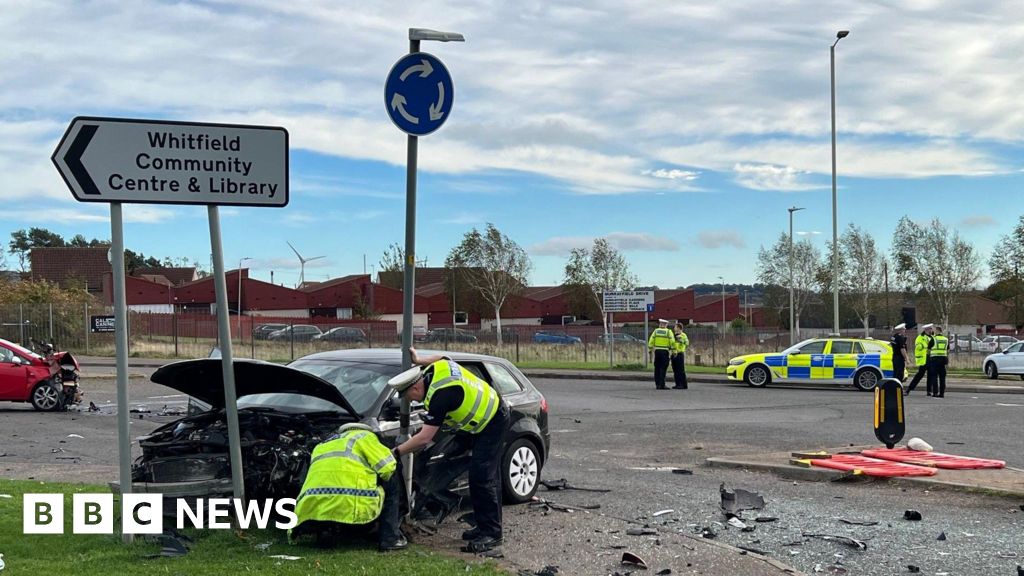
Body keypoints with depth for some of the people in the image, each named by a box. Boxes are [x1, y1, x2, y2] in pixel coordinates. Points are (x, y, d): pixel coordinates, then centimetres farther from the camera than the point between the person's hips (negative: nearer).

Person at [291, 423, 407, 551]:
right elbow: (387, 467, 7)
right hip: (351, 510, -5)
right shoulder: (364, 436, 15)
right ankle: (390, 538, 10)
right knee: (391, 478, 19)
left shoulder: (320, 446, 34)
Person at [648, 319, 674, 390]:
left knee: (657, 368, 10)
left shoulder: (656, 331, 7)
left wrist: (650, 349, 8)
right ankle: (661, 385, -8)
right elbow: (672, 342, -9)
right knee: (663, 368, -2)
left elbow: (651, 341, 2)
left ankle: (657, 384, 12)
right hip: (665, 352, -3)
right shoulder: (669, 332, 0)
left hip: (657, 351, 3)